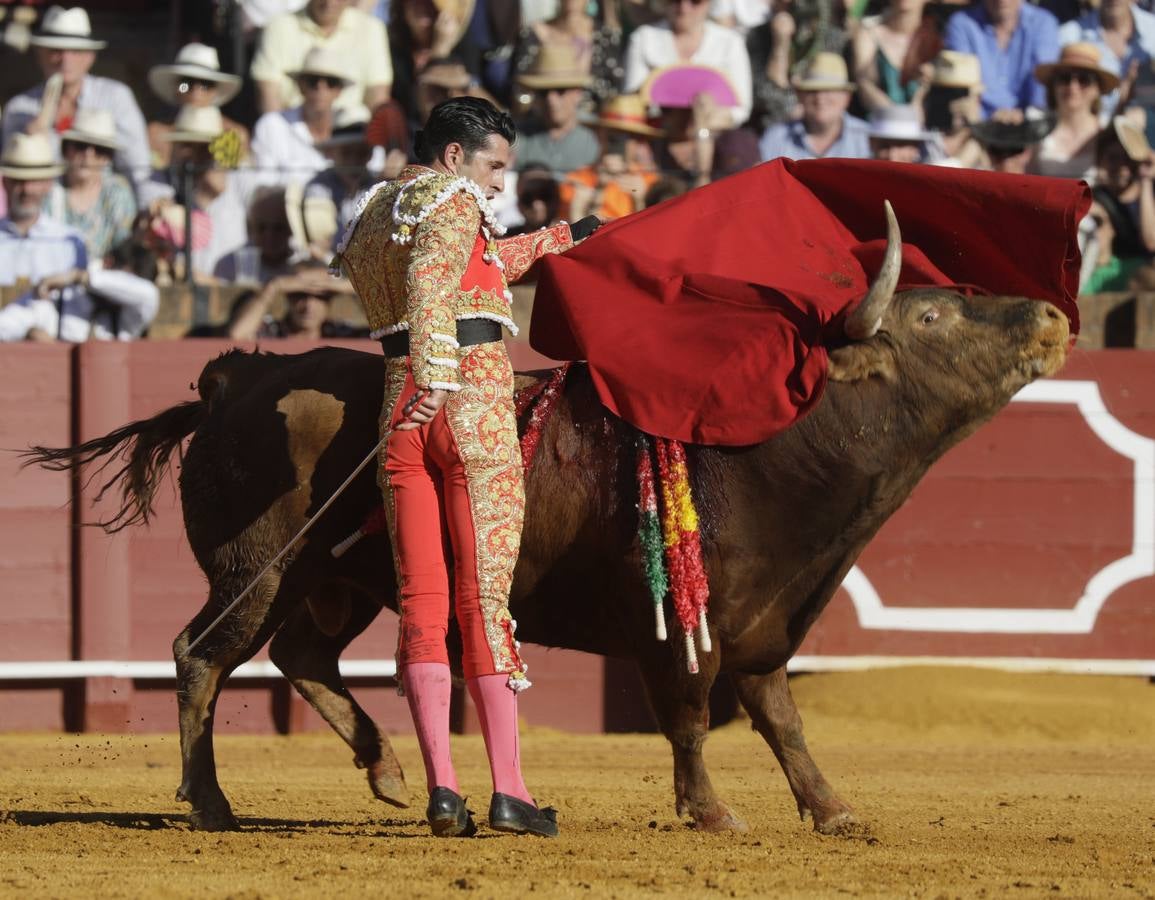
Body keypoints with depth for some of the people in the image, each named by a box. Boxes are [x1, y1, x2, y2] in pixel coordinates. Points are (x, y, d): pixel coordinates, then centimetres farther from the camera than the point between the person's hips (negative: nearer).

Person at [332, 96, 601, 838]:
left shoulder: (372, 220, 22)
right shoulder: (455, 201, -3)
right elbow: (431, 283, -22)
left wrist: (556, 240, 45)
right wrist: (435, 377, -33)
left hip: (402, 414, 6)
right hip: (477, 407, -6)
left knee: (423, 602, 4)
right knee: (486, 596, -4)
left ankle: (442, 786, -5)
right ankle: (508, 789, -4)